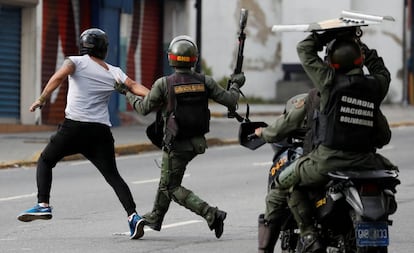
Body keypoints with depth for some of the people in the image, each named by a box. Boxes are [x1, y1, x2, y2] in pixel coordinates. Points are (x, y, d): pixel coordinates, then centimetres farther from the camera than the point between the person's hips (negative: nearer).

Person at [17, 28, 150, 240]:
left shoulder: (77, 62, 6)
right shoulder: (114, 72, 15)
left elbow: (59, 76, -12)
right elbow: (133, 86, 0)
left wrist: (42, 99, -11)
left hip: (75, 127, -3)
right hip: (101, 131, 3)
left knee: (45, 161, 17)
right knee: (112, 175, 4)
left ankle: (43, 205, 4)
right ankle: (132, 215, -13)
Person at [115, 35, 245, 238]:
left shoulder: (164, 84, -16)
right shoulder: (204, 82, -8)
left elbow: (144, 108, -4)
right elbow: (230, 100, -5)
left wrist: (127, 93, 14)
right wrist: (235, 86, 16)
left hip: (177, 143, -6)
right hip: (198, 142, 6)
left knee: (172, 187, 4)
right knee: (167, 178, 26)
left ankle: (211, 214, -13)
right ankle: (155, 218, 41)